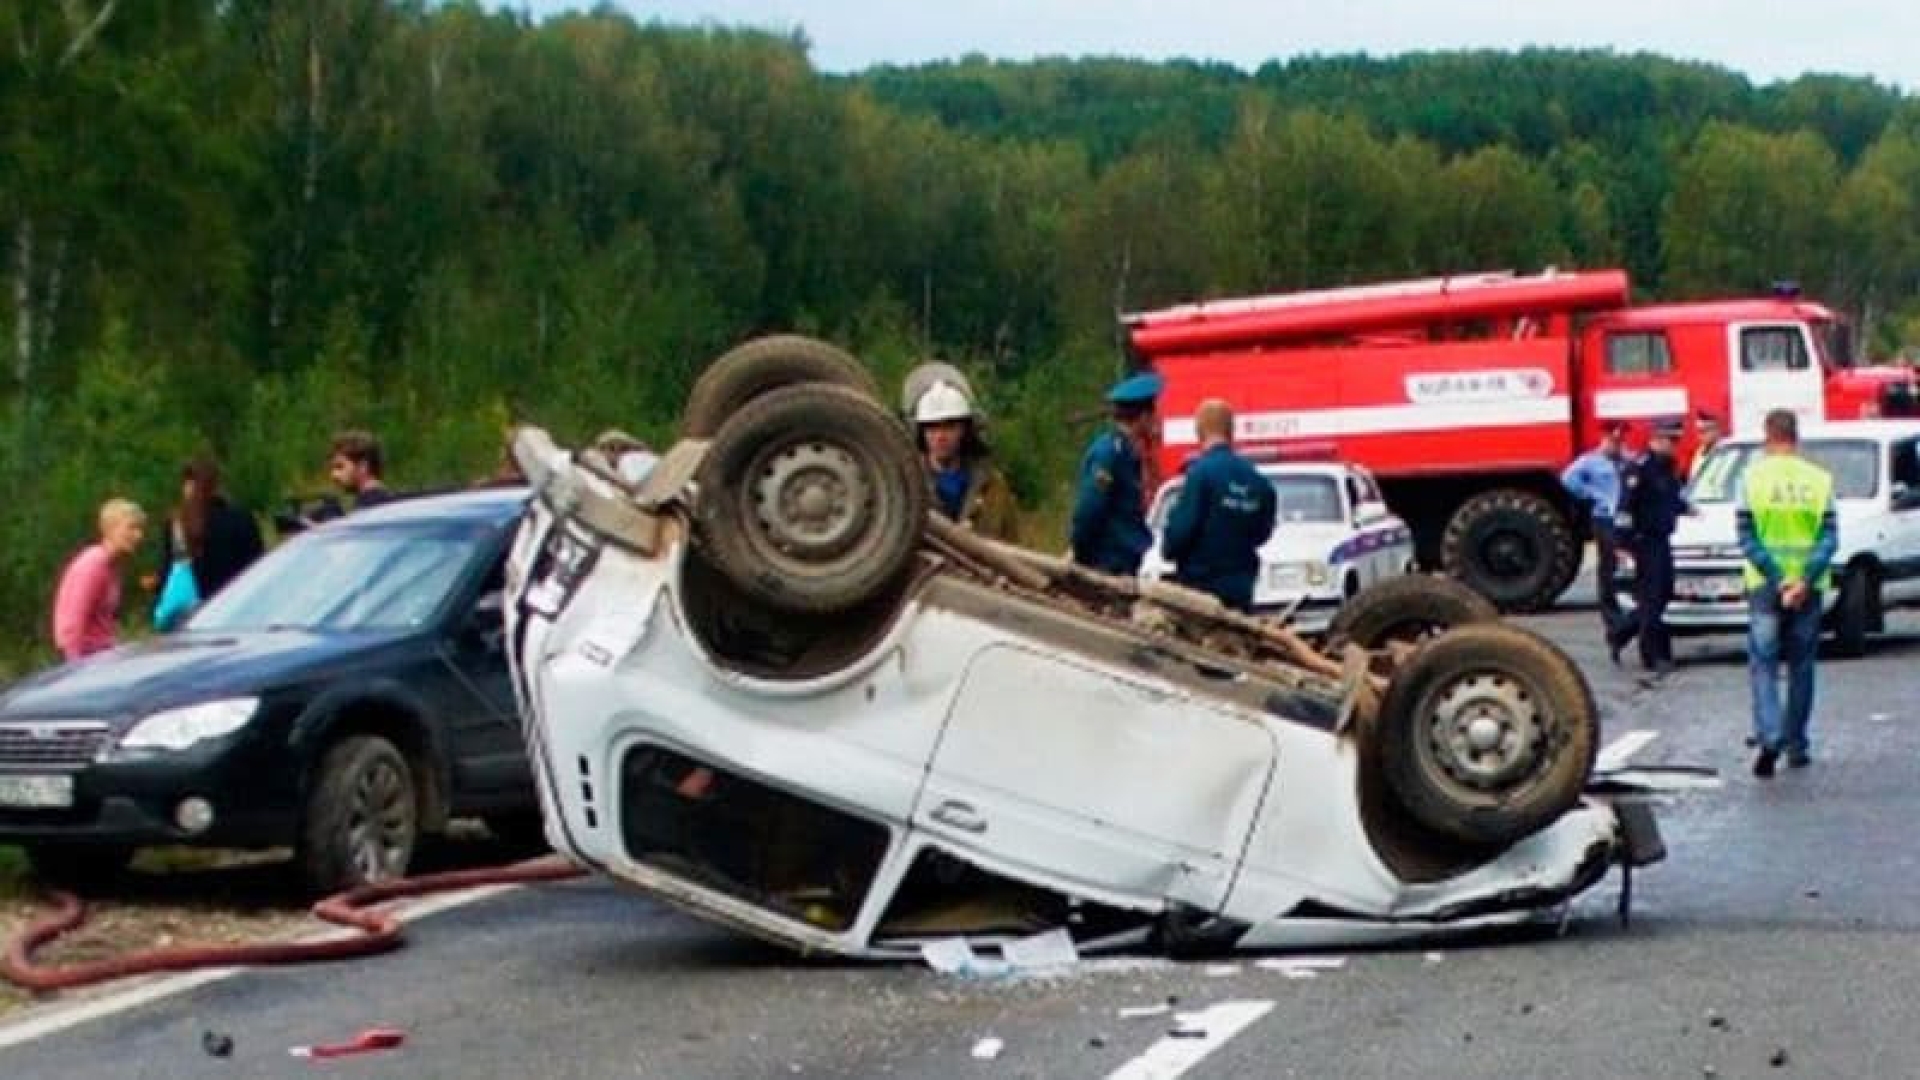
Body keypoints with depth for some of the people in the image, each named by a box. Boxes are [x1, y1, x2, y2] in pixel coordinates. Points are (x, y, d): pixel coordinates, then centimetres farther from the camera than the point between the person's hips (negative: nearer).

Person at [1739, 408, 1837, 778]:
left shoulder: (1752, 477, -3)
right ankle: (1796, 746, 16)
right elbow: (1830, 538, -5)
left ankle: (1769, 737, -16)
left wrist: (1776, 578, -10)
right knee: (1802, 665, 13)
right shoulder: (1820, 479, 1)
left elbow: (1746, 537, -8)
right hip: (1809, 587, 2)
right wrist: (1805, 581, -12)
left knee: (1763, 664, 2)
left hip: (1765, 585, -2)